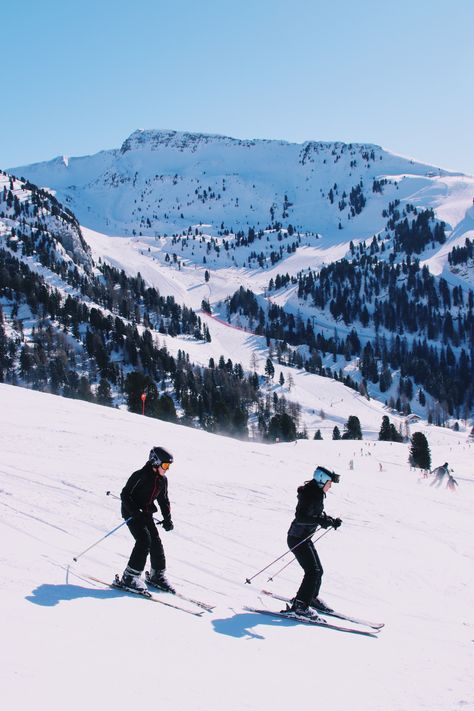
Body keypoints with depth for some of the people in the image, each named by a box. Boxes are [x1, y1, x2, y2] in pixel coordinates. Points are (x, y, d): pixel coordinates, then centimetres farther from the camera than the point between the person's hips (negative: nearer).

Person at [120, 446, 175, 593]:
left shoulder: (162, 480, 4)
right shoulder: (140, 476, -19)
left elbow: (164, 500, 17)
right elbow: (125, 494, -17)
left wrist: (167, 519, 7)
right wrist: (135, 512, -27)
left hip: (146, 513, 7)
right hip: (132, 513, -7)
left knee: (156, 542, 1)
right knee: (144, 540, -19)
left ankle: (157, 575, 17)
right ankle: (130, 576, -15)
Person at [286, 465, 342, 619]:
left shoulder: (317, 494, 10)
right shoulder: (309, 495, -21)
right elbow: (300, 517, -29)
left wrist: (331, 521, 8)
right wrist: (319, 520, -37)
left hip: (305, 538, 10)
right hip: (297, 538, -10)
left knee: (318, 570, 15)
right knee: (313, 571, -13)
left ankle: (312, 597, 34)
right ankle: (300, 605, -9)